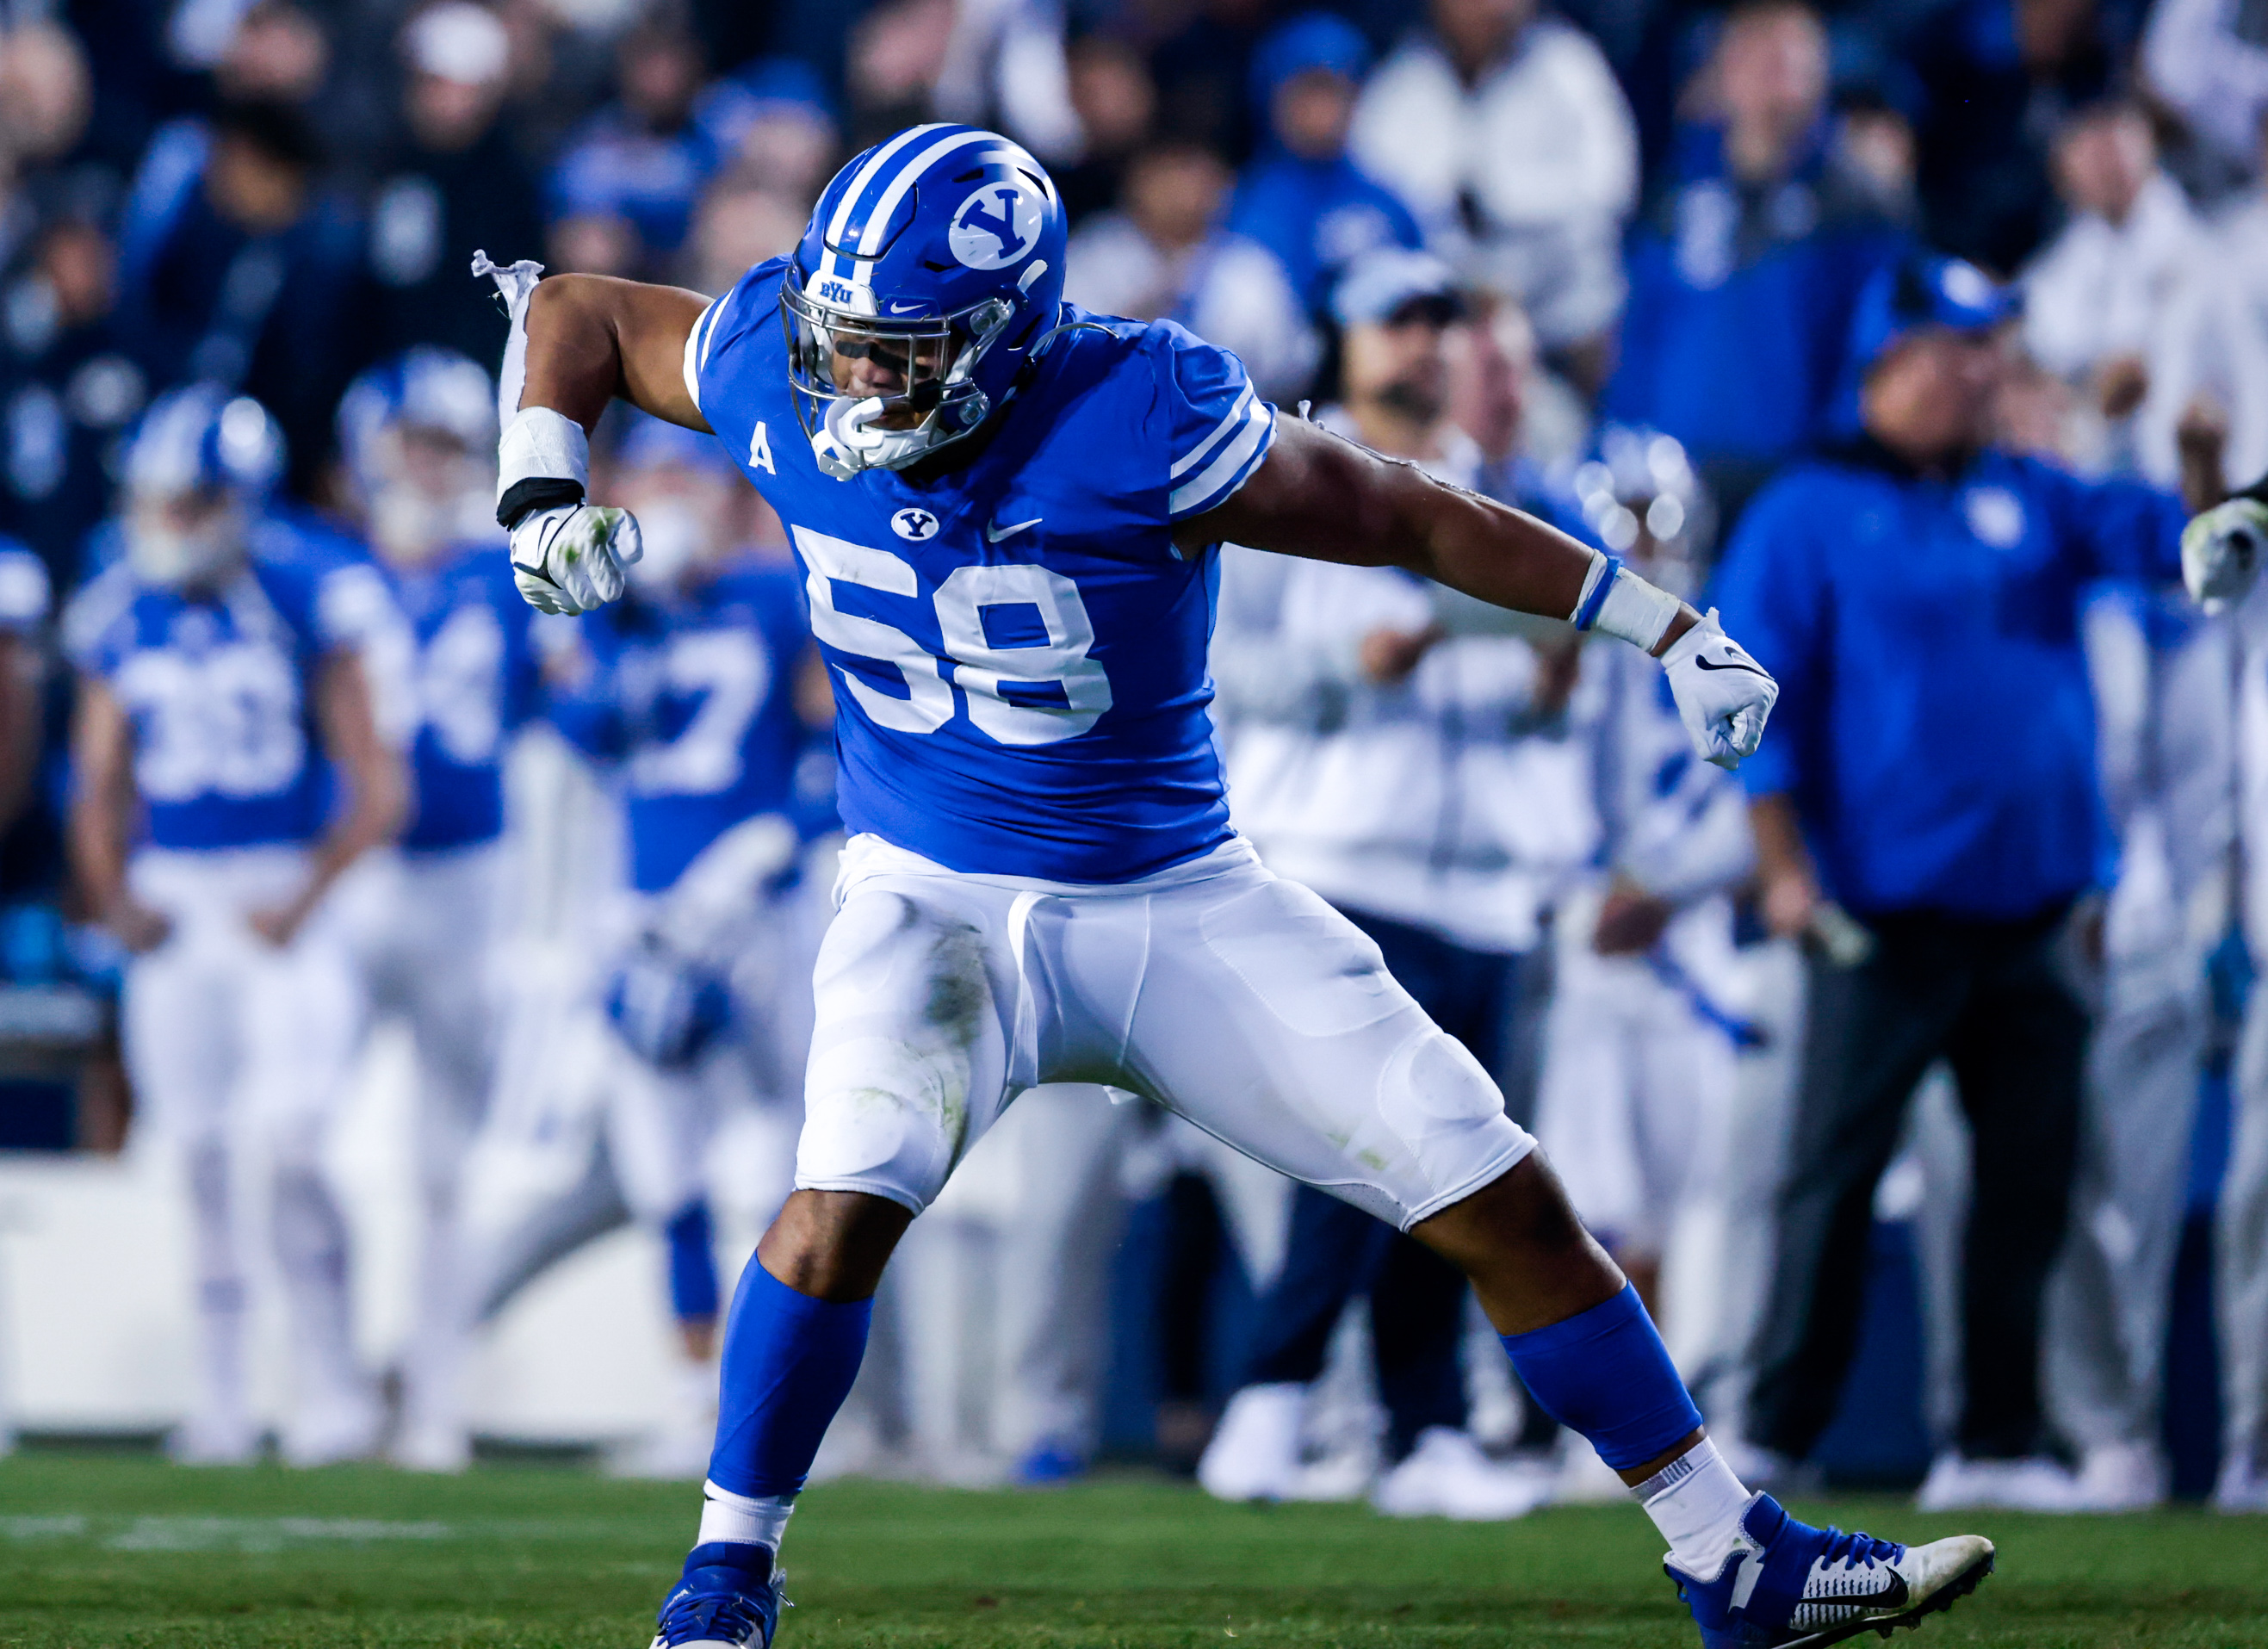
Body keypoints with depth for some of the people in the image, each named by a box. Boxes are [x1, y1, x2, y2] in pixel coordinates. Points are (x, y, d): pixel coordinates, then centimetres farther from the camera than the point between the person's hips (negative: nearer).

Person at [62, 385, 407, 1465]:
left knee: (287, 1151, -14)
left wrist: (304, 897, -12)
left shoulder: (301, 608, -6)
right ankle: (221, 1404, 12)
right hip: (174, 904, 4)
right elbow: (101, 786, 14)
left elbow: (376, 790, -4)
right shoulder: (120, 621, 5)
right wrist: (114, 896, -1)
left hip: (283, 907, -4)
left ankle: (331, 1387, -3)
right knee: (202, 1161, 5)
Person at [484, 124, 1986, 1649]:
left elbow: (1409, 517, -11)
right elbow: (574, 313, 5)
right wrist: (540, 496, -13)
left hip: (1183, 900, -1)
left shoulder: (1142, 421, -24)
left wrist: (1670, 630, -5)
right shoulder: (778, 375, -14)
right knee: (846, 1205, -28)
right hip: (941, 898, 1)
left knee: (1505, 1208, -1)